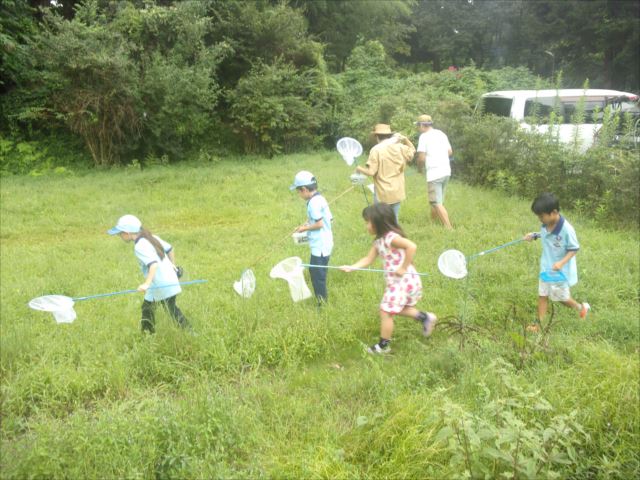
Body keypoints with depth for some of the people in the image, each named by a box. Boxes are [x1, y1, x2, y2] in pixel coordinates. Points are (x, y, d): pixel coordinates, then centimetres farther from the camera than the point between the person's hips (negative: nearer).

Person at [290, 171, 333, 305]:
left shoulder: (313, 202, -19)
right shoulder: (320, 199, 11)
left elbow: (319, 224, -22)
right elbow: (329, 219, 13)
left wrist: (305, 228, -8)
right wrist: (308, 224, 10)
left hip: (320, 245, -10)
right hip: (324, 243, 10)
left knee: (318, 274, -2)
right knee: (314, 270, 20)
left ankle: (322, 302, 6)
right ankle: (321, 297, 30)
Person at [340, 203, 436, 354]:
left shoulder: (391, 237, -23)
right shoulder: (379, 241, 6)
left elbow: (412, 246, -35)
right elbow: (368, 259, 10)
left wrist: (404, 268, -28)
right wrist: (351, 267, -1)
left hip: (403, 281, -10)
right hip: (396, 282, 10)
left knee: (385, 312, 1)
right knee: (399, 309, 26)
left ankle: (383, 346, 15)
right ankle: (426, 317, 33)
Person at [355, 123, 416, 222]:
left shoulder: (376, 150, -13)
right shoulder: (400, 147, 2)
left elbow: (370, 172, -16)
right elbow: (412, 151, 23)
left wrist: (359, 169, 2)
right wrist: (405, 139, 13)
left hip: (382, 193, -5)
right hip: (397, 192, 5)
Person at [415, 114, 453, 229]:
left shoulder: (424, 136, -9)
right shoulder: (441, 134, 11)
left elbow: (422, 158, -13)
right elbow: (450, 152, 14)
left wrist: (419, 167, 6)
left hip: (434, 173, -8)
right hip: (446, 171, 8)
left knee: (437, 203, -4)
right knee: (436, 200, 21)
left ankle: (449, 228, -8)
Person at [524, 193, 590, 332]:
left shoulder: (566, 229, -28)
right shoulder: (545, 225, -8)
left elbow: (574, 249, -19)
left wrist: (561, 263, -30)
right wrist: (534, 236, 0)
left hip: (560, 270, -6)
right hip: (546, 267, 6)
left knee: (561, 297, 11)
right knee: (542, 295, 10)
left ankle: (581, 307, 39)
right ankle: (539, 324, 19)